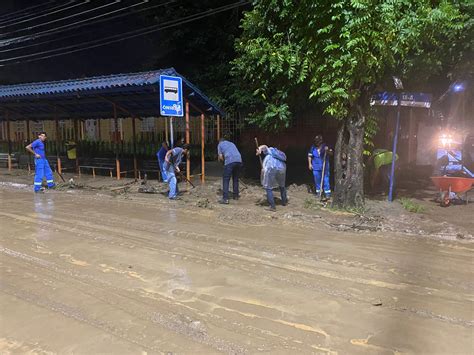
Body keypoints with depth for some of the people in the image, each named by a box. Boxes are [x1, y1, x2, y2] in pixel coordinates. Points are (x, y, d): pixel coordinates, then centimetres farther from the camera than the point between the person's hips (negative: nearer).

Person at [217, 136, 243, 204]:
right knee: (235, 179, 20)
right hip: (239, 160, 5)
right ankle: (236, 195, 28)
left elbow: (220, 156, 10)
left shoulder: (220, 144, 20)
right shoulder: (232, 143, 34)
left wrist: (223, 160, 29)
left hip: (230, 161, -5)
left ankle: (225, 199, -9)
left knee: (226, 180, -2)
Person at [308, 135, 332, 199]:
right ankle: (318, 192, 21)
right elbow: (309, 155, 7)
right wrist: (309, 164, 1)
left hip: (324, 166, -2)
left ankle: (327, 193, 5)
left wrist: (327, 150, -29)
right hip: (316, 167, 2)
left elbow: (331, 153, -9)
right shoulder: (313, 147, 1)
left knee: (325, 179, -2)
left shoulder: (325, 146, -3)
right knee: (317, 180, 8)